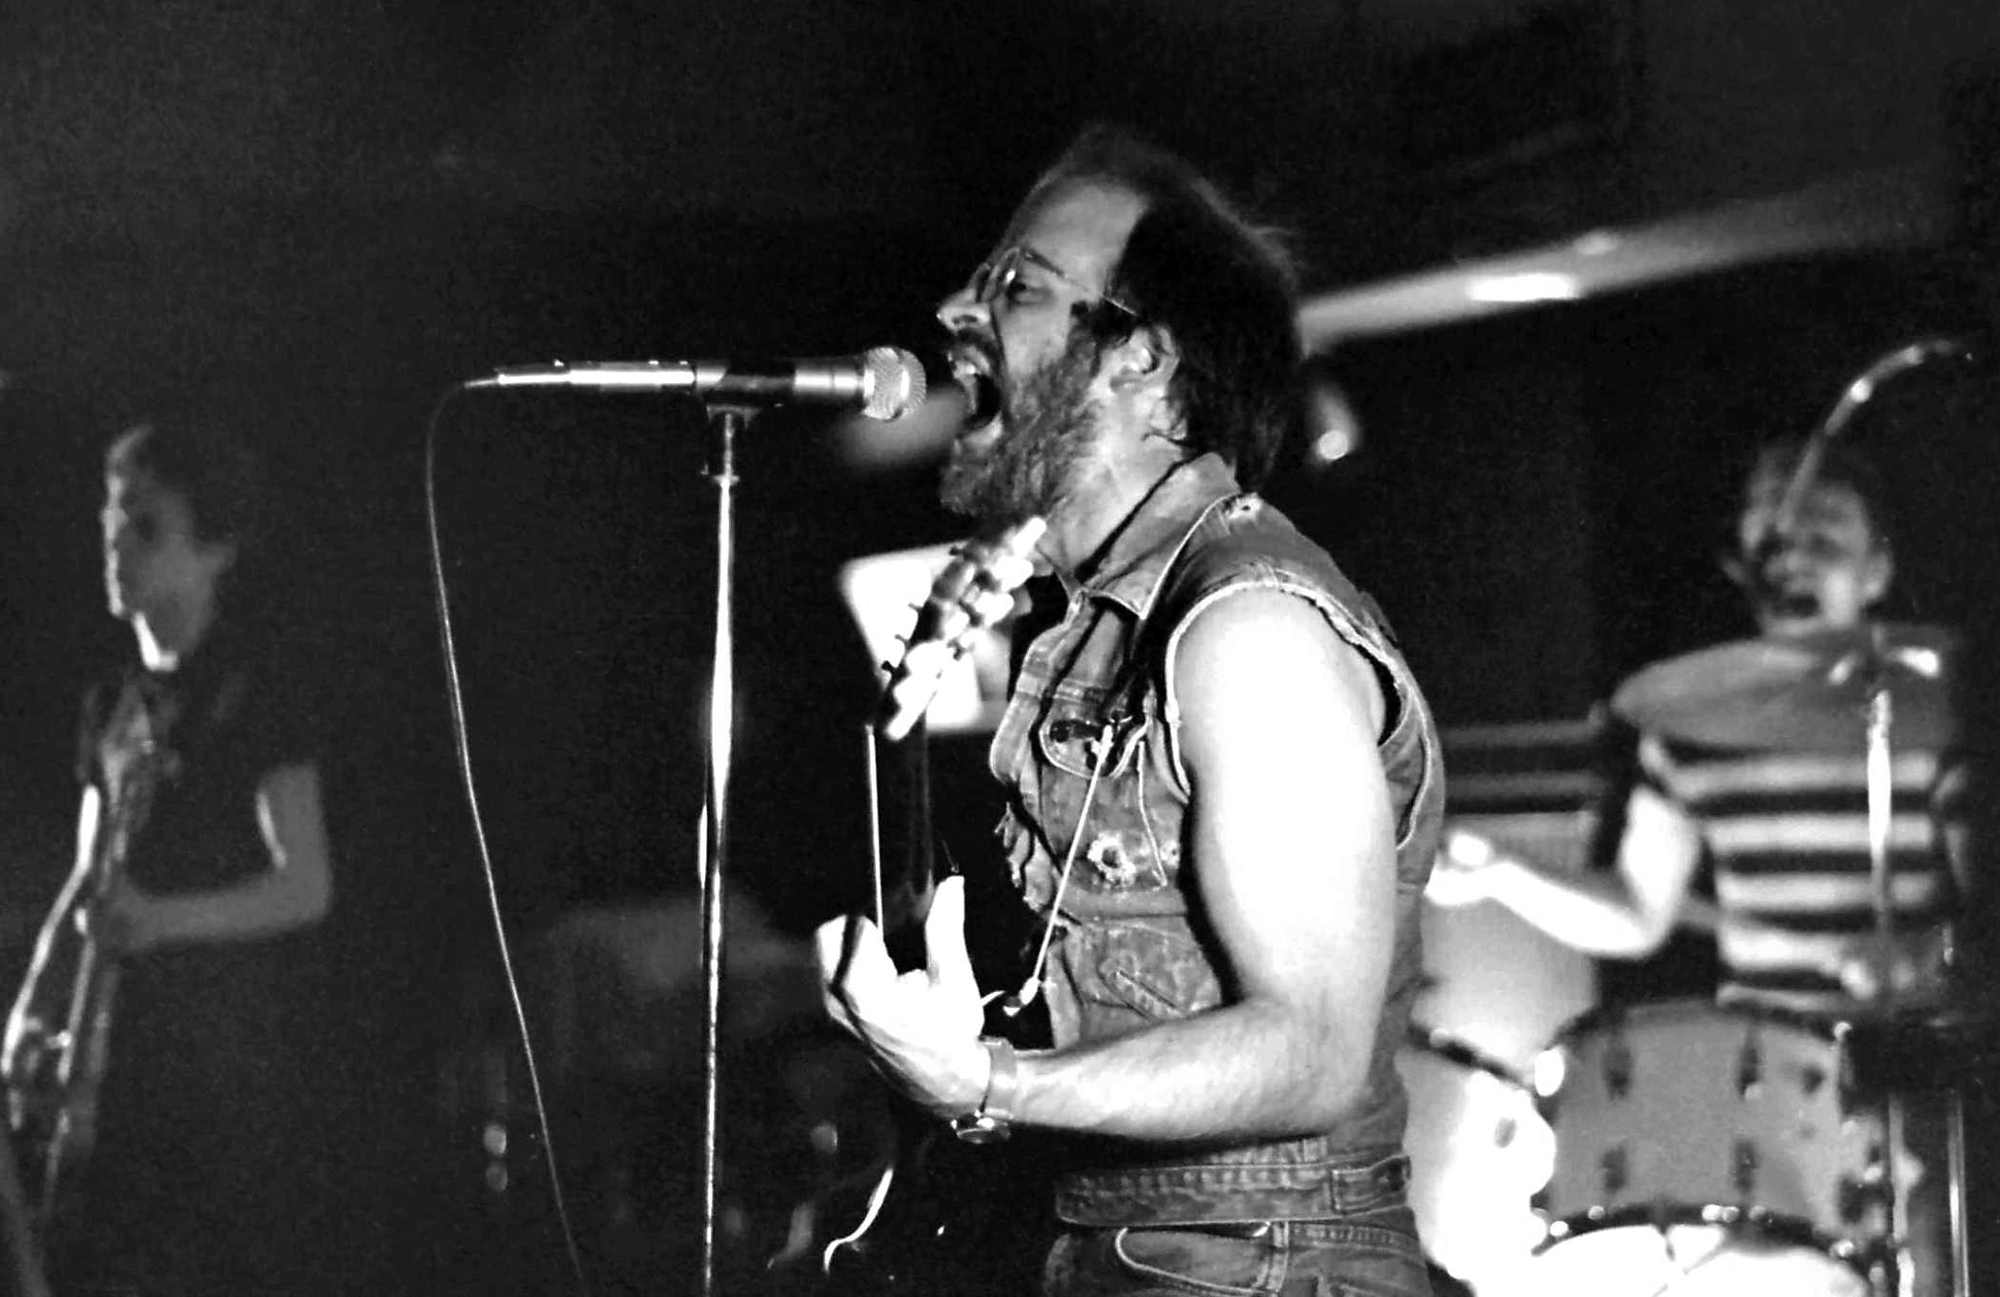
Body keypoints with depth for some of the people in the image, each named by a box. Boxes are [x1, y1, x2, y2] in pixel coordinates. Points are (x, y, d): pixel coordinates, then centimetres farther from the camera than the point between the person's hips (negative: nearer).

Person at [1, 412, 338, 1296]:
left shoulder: (255, 696, -5)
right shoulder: (114, 704, 16)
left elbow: (307, 885, -11)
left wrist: (166, 919, -26)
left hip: (233, 1049, -6)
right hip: (124, 1051, 6)